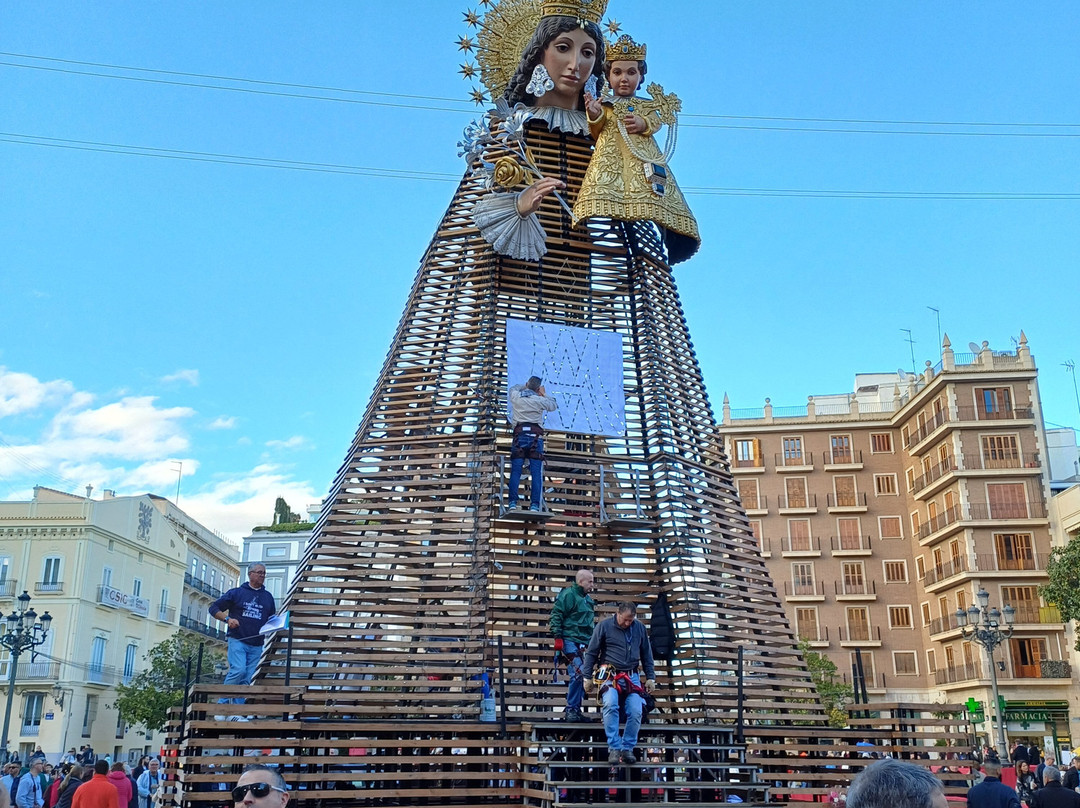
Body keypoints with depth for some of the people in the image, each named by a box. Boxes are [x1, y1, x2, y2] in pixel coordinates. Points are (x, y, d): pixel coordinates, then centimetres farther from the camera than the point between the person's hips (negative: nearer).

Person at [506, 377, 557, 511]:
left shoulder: (516, 397, 8)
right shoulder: (540, 400, 3)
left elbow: (514, 388, 33)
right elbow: (553, 406, 23)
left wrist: (526, 386, 47)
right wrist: (544, 394, 35)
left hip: (520, 435, 2)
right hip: (535, 436, -2)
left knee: (515, 471, 0)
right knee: (536, 472, -4)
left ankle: (513, 502, -9)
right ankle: (534, 504, -12)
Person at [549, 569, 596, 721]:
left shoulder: (587, 599, 20)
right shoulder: (568, 594, -8)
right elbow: (556, 615, -13)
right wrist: (558, 637, -16)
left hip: (583, 643, 9)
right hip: (570, 641, -9)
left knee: (581, 676, 9)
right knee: (577, 673, -16)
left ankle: (576, 709, 17)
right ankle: (571, 710, -8)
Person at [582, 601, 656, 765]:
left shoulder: (639, 628, 6)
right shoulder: (604, 626, -3)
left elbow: (647, 654, 16)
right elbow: (591, 653, 2)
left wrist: (650, 678, 13)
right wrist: (588, 677, 2)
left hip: (632, 677, 3)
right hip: (610, 676, -3)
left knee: (636, 712, -13)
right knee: (610, 705, -27)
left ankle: (627, 748, 5)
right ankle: (614, 748, -19)